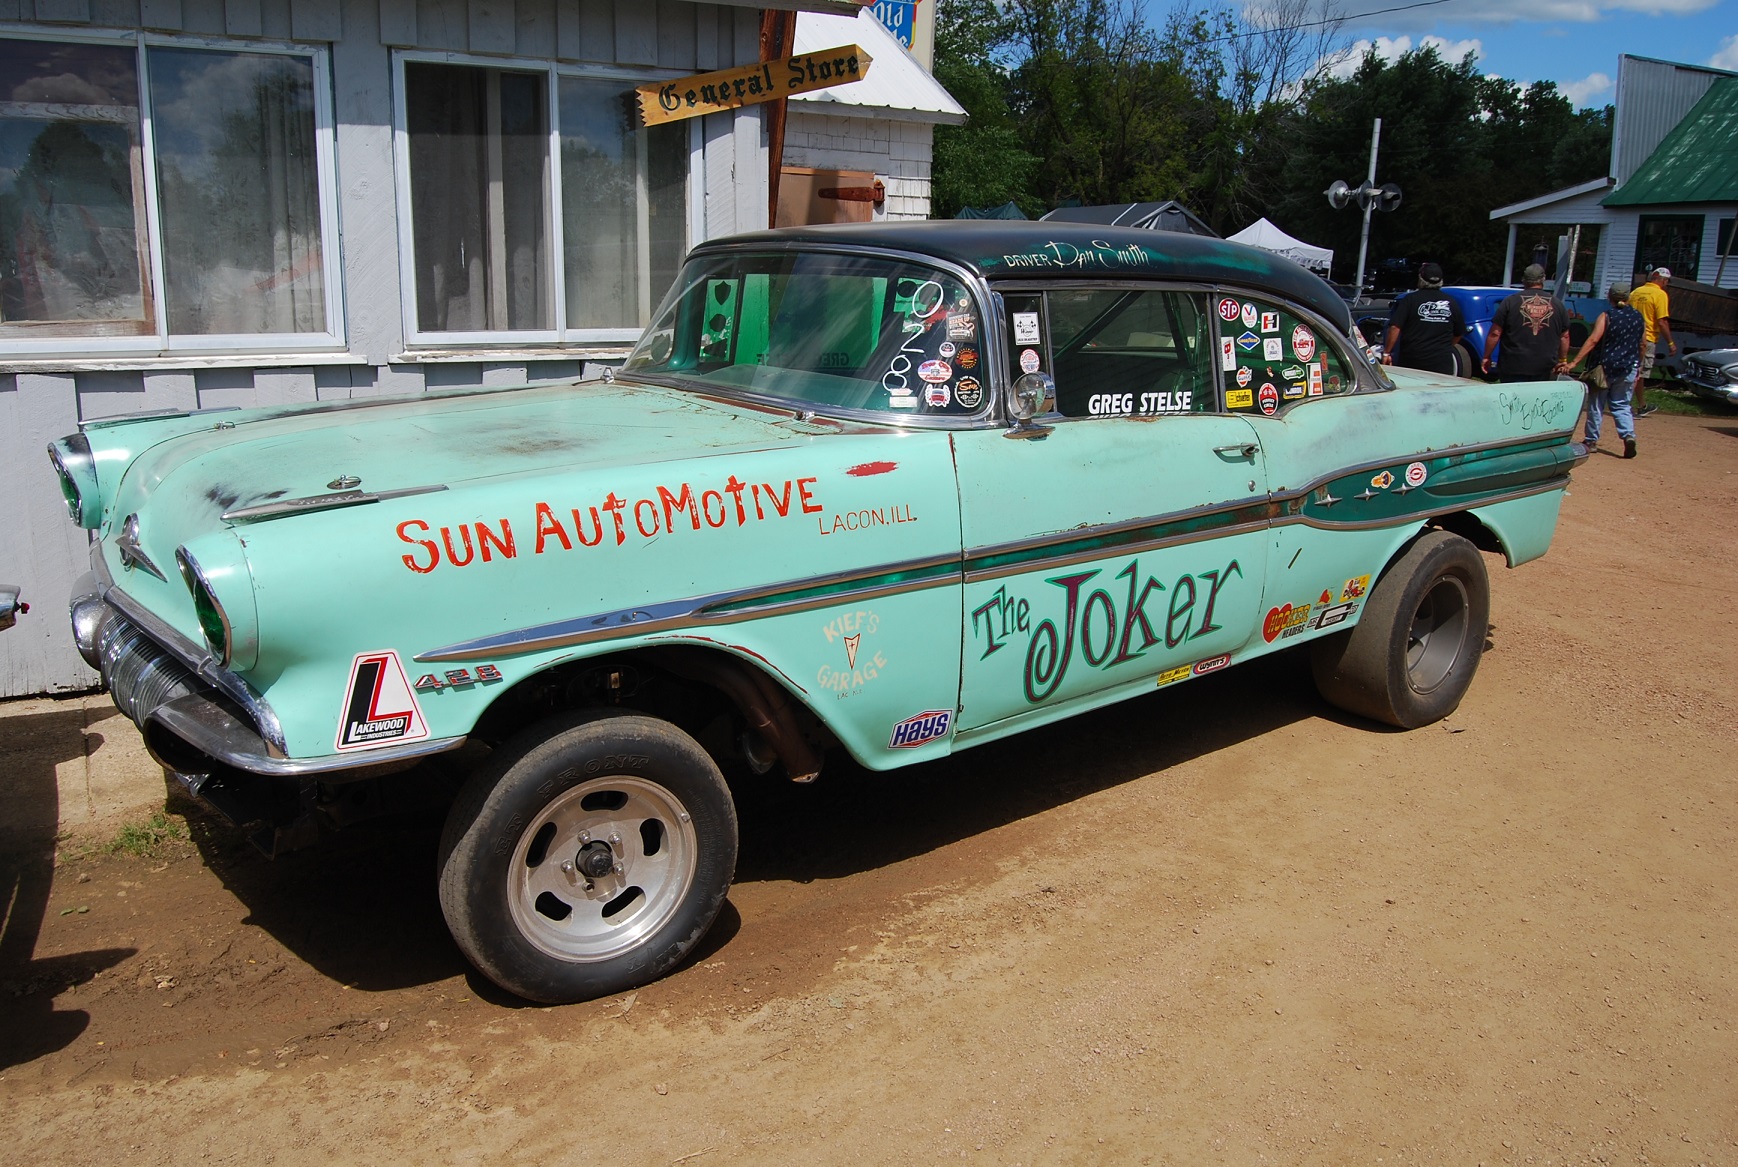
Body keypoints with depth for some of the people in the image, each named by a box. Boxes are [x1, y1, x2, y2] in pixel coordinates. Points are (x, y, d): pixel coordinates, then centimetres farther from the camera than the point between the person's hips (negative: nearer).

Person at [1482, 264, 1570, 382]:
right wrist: (1562, 360, 26)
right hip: (1544, 370, 3)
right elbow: (1564, 336, 14)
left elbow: (1495, 334, -4)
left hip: (1513, 368, -3)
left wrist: (1486, 357, 6)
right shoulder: (1557, 304, 8)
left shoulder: (1510, 302, -2)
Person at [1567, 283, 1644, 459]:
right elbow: (1641, 345, 13)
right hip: (1628, 369, 4)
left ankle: (1591, 441, 12)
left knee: (1596, 404, 8)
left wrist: (1574, 362, -27)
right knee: (1621, 405, 11)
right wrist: (1637, 367, 26)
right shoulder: (1638, 317, 5)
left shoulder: (1606, 317, -10)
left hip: (1605, 367, -4)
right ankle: (1629, 435, -10)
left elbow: (1593, 340, -22)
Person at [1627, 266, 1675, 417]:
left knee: (1639, 374, 16)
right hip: (1647, 339, -7)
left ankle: (1642, 406, 24)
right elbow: (1662, 322, -15)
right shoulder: (1660, 294, -11)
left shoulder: (1636, 292, 9)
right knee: (1638, 375, -3)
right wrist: (1670, 342, -9)